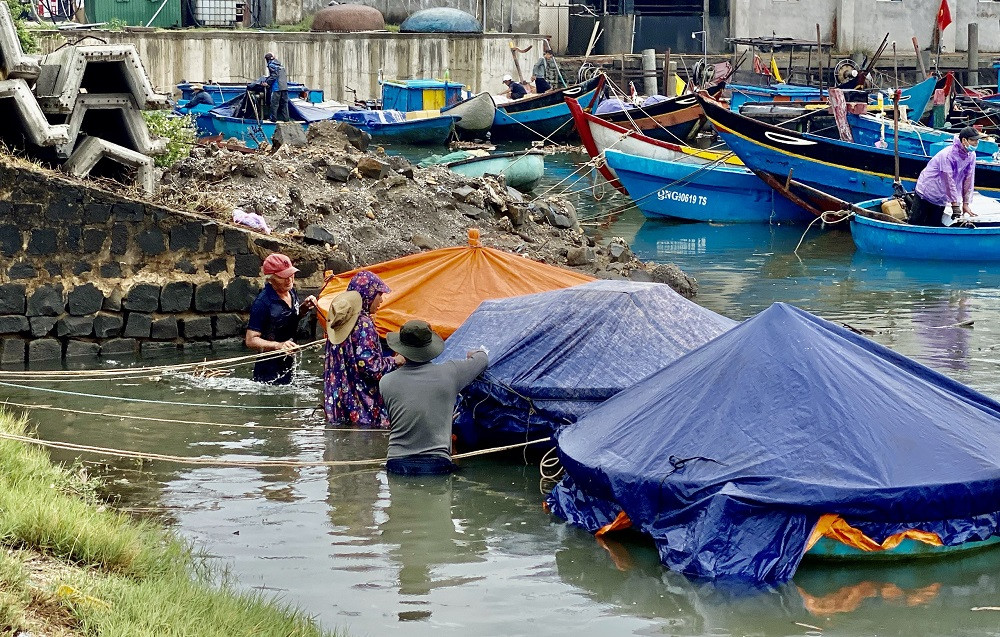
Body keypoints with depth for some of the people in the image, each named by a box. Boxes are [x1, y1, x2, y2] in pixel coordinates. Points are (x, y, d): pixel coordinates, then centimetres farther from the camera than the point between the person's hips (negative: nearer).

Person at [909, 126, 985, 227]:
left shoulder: (971, 156, -6)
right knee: (915, 222, -4)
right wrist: (955, 206, -27)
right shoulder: (947, 155, -26)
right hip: (926, 191, -6)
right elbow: (949, 181, -27)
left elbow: (969, 180, -2)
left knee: (934, 225, 4)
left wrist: (966, 204, -5)